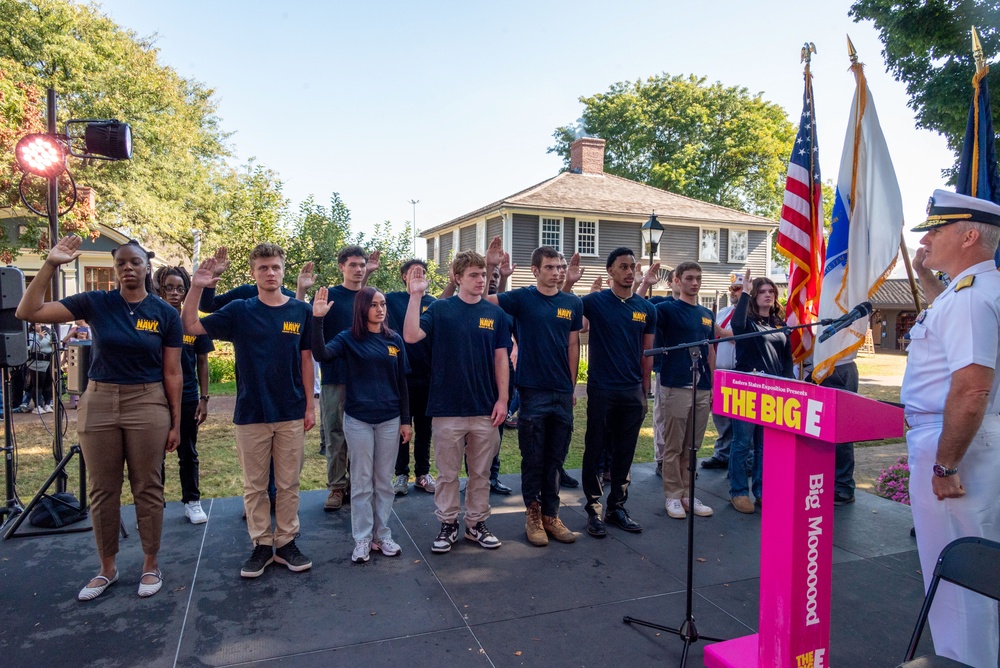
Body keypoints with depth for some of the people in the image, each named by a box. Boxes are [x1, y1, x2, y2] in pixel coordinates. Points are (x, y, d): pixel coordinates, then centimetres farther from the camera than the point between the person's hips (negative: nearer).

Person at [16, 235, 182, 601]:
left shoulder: (165, 313, -3)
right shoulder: (95, 303, 0)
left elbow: (172, 372, -1)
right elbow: (28, 312, -4)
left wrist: (176, 422, -2)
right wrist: (50, 265, -13)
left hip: (148, 405, -2)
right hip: (98, 403, 2)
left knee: (147, 488, 7)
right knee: (103, 490, 12)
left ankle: (151, 564, 23)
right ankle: (107, 567, 28)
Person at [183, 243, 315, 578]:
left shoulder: (301, 311, 1)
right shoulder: (239, 310, 0)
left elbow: (306, 360, 5)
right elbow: (191, 327, -4)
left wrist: (310, 405, 3)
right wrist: (196, 288, -17)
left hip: (291, 413, 0)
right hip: (251, 413, 0)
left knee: (288, 484, 9)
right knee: (254, 485, 10)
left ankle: (286, 542, 22)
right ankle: (261, 545, 23)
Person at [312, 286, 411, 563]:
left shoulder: (394, 340, 4)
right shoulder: (348, 338, -3)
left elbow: (401, 381, 6)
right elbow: (321, 355, -23)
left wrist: (406, 420, 4)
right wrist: (317, 319, -32)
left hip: (390, 420, 2)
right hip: (358, 420, -2)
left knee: (384, 480, 11)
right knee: (362, 481, 6)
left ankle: (382, 535, 23)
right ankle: (362, 539, 17)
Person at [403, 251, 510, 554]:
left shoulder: (495, 313, 5)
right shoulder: (440, 309, -2)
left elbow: (501, 358, 5)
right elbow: (411, 336, -17)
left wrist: (502, 398, -1)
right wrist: (415, 295, -22)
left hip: (485, 408, 2)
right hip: (447, 408, -2)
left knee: (481, 472, 13)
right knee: (447, 473, 9)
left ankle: (477, 523, 28)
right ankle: (448, 524, 24)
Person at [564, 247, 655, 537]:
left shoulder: (646, 308, 6)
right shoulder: (594, 301, -4)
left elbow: (647, 354, 10)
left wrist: (645, 393, 10)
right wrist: (568, 283, -22)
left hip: (633, 393, 4)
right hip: (601, 391, -3)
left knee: (625, 454, 12)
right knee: (595, 452, 4)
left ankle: (617, 507, 25)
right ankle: (593, 509, 16)